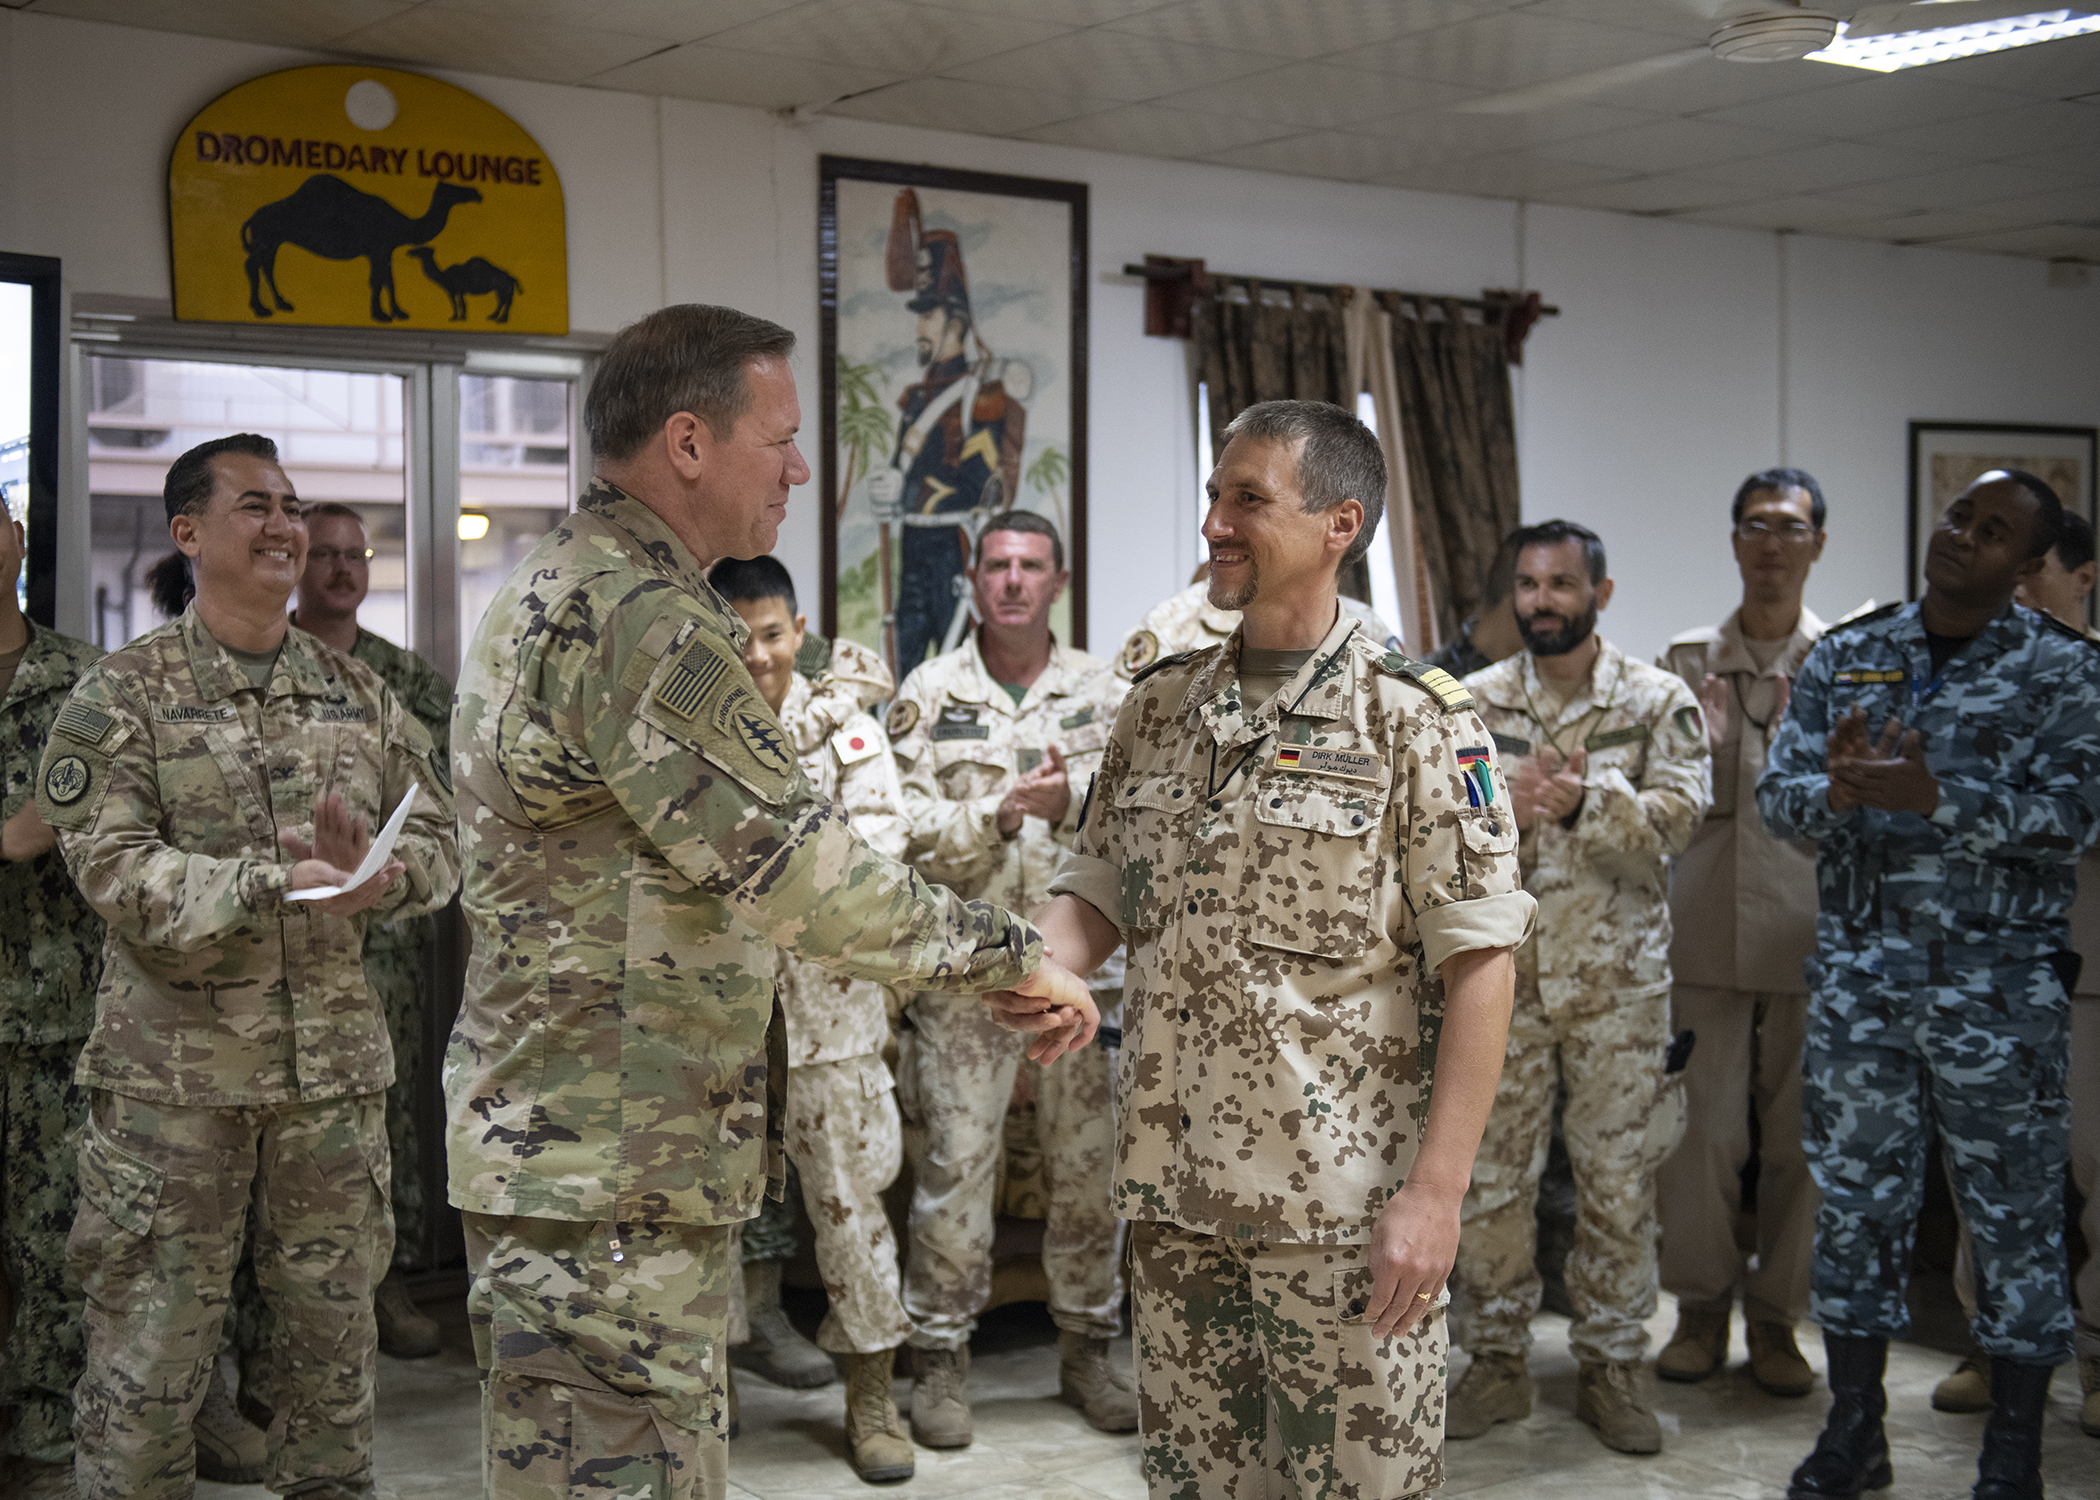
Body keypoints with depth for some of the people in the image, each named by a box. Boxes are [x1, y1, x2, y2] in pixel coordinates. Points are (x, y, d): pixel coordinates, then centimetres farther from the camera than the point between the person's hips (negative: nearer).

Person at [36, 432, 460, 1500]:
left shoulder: (357, 693, 10)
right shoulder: (123, 694, -2)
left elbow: (438, 841, 8)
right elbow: (113, 865, -13)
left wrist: (369, 876, -14)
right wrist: (278, 884, -25)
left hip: (336, 1064, 4)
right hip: (173, 1075, -4)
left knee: (335, 1334, 13)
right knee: (148, 1355, 1)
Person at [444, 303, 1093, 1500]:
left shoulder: (554, 588, 16)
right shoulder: (642, 616, -19)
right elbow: (793, 868, -23)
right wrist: (1009, 953, -11)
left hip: (559, 1142, 11)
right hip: (612, 1174, -11)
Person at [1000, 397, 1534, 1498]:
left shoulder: (1415, 721, -7)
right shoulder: (1159, 705, 9)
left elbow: (1477, 969, -10)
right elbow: (1099, 888, 15)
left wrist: (1434, 1193, -16)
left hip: (1345, 1204, -5)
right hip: (1174, 1194, 5)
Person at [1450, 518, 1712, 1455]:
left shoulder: (1658, 701, 1)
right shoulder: (1475, 702, 5)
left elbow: (1679, 817, -11)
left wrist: (1586, 802, -24)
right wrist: (1504, 805, -20)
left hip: (1617, 981, -1)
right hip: (1500, 973, 1)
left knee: (1619, 1181, 5)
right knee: (1489, 1177, 5)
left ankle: (1610, 1368, 18)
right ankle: (1498, 1362, 18)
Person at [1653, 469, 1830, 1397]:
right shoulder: (1687, 662, 10)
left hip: (1810, 933, -1)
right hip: (1706, 929, 1)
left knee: (1800, 1140, 4)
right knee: (1698, 1134, 1)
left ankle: (1776, 1317, 19)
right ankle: (1702, 1306, 20)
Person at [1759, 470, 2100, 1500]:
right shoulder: (1844, 657, 8)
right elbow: (1775, 794, 2)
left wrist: (1932, 798, -25)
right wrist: (1837, 792, -21)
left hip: (2001, 983, -3)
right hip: (1859, 977, 3)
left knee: (2016, 1211, 4)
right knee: (1856, 1199, 9)